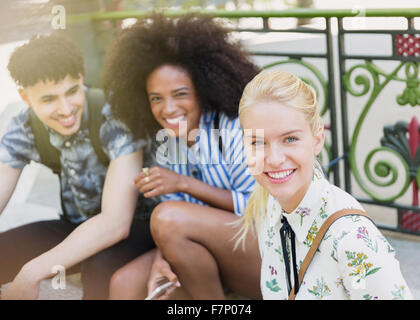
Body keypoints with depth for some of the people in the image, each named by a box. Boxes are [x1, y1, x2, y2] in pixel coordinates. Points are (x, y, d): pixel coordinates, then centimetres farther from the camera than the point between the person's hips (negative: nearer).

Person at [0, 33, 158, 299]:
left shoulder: (114, 118, -27)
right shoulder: (23, 131, -9)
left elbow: (116, 222, -33)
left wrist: (32, 273, -37)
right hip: (77, 228, 5)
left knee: (102, 267, -38)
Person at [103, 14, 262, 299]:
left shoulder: (235, 129, -16)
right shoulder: (166, 143, 4)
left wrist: (184, 183, -22)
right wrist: (162, 258, -20)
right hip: (210, 255, 6)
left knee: (168, 215, -26)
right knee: (124, 283, -12)